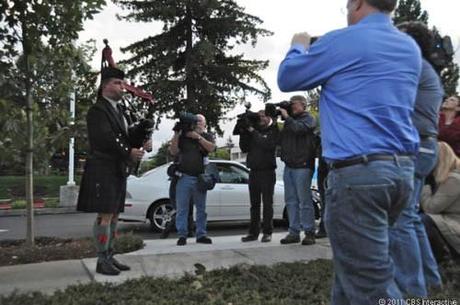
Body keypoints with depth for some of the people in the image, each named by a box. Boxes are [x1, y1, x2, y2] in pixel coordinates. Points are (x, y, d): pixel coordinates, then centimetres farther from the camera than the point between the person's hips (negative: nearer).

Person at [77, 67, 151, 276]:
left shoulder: (117, 110, 20)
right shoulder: (97, 110, -8)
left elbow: (125, 137, 17)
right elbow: (105, 138, -21)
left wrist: (142, 144, -2)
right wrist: (129, 152, -18)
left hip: (118, 171, 9)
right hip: (103, 170, -9)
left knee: (114, 216, 10)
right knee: (105, 216, -7)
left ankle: (109, 257, 18)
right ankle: (102, 261, 2)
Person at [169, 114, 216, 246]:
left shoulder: (207, 136, 13)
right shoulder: (183, 135, 12)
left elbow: (211, 147, -7)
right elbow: (173, 152, 6)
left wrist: (198, 137, -12)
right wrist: (176, 135, -4)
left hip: (200, 177, 1)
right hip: (184, 177, -1)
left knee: (201, 208, 5)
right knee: (182, 208, -3)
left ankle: (201, 234, 11)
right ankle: (182, 235, 2)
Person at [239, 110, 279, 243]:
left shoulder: (273, 131, 1)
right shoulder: (254, 131, 15)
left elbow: (267, 144, -18)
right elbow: (244, 147, 9)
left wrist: (253, 131, -14)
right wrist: (244, 131, -1)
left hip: (267, 172, -5)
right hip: (253, 171, 5)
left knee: (267, 203, -1)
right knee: (254, 204, 7)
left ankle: (267, 232, 4)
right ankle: (253, 232, 12)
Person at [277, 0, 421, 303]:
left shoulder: (343, 41, -6)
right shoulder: (411, 49, 16)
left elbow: (287, 78, 7)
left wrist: (299, 47, 26)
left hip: (358, 171, -8)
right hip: (403, 169, 8)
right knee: (354, 266, 20)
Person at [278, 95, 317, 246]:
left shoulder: (309, 119, 3)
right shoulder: (290, 121, 23)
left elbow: (298, 129, -17)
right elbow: (280, 139, 18)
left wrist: (286, 117, -5)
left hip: (302, 166, -7)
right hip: (289, 165, 7)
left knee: (304, 200, -6)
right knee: (291, 201, 5)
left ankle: (309, 232, 1)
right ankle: (294, 232, 10)